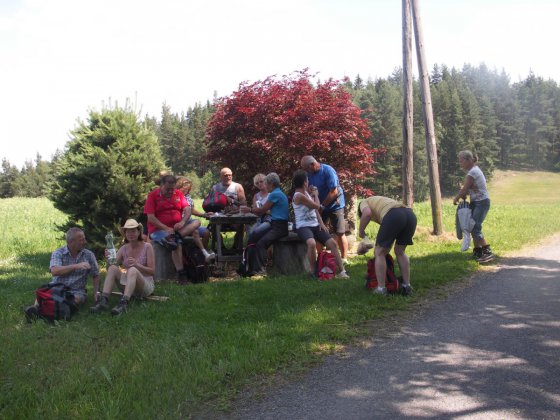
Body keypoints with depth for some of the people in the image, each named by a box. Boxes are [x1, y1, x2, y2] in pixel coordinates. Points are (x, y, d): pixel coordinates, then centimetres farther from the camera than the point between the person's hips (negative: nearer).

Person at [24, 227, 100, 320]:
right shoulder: (58, 253, -1)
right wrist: (76, 266, -27)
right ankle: (36, 307, -55)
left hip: (76, 291, 0)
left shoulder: (89, 255, 7)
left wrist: (96, 293, 0)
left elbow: (95, 275, 14)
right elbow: (54, 271, -19)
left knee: (78, 298, -35)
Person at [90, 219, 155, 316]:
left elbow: (152, 271, -8)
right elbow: (114, 263, -4)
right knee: (112, 268, -20)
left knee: (132, 270, -34)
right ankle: (103, 300, -35)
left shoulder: (147, 247, -4)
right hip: (129, 285, 4)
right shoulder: (123, 249, 7)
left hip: (146, 285, -4)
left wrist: (137, 265, -24)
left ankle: (123, 303, -52)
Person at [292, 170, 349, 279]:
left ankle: (341, 271, 0)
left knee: (332, 243, -3)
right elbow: (317, 206, -10)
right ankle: (313, 271, -20)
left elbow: (315, 209, 15)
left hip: (315, 225, 9)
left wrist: (321, 223, 2)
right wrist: (316, 195, 9)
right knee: (312, 243, -37)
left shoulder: (307, 192, 12)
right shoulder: (298, 196, -16)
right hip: (303, 227, -9)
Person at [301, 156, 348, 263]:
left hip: (334, 205, -6)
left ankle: (344, 259, 5)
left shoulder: (328, 171, -20)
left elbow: (334, 192, -21)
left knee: (340, 233, -3)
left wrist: (322, 206, -18)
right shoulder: (309, 174, -2)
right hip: (320, 207, 6)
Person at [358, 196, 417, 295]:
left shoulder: (364, 203, 25)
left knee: (379, 253, 10)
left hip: (393, 216, -7)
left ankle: (381, 289, 11)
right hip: (410, 215, 7)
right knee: (400, 252, 25)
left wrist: (361, 231, 12)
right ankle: (407, 286, 24)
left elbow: (367, 213, -2)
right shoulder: (381, 202, 42)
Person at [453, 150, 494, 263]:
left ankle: (488, 252, -14)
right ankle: (477, 251, 22)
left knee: (475, 228, -15)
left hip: (481, 202, -10)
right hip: (475, 202, 10)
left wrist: (456, 199, -3)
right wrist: (462, 194, -3)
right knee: (473, 227, 13)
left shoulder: (472, 172, -18)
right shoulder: (473, 170, 13)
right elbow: (467, 188, 16)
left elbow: (464, 189, -18)